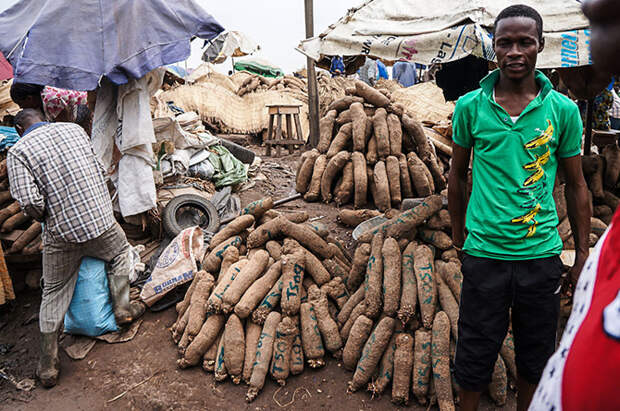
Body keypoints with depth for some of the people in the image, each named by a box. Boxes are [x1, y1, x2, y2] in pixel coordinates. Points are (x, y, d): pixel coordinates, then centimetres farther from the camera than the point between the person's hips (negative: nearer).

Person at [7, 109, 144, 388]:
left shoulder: (18, 151, -5)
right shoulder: (74, 129, 6)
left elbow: (29, 202, -15)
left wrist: (47, 219, 6)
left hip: (62, 233, -1)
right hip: (100, 219, 1)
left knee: (54, 293, 15)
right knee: (119, 253, 32)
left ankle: (48, 364, 20)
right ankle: (122, 309, 33)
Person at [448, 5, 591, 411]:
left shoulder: (563, 110, -2)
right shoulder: (470, 107, -3)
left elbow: (576, 185, 5)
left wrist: (583, 254, 5)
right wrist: (458, 234, 10)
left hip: (542, 253, 1)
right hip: (484, 252, -1)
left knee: (536, 354, 18)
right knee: (475, 351, 12)